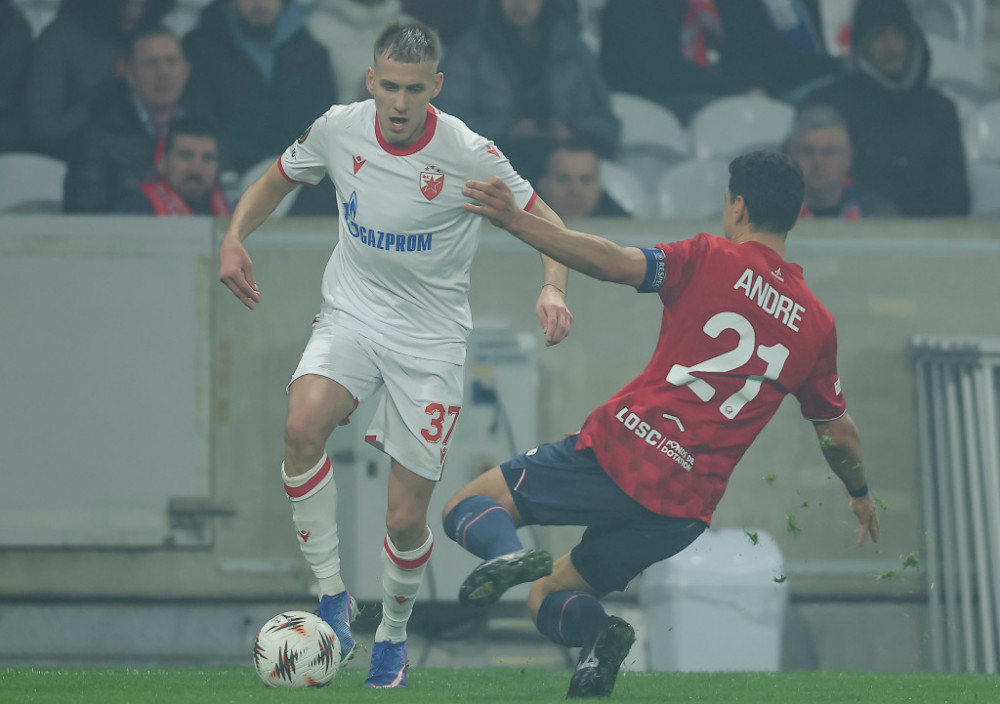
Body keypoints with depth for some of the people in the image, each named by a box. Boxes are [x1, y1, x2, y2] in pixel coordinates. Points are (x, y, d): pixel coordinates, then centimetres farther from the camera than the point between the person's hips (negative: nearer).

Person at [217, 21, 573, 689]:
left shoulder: (467, 153, -17)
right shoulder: (338, 129, -8)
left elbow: (543, 221, -5)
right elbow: (278, 179, 13)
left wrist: (554, 289, -24)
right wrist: (235, 237, -4)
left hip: (431, 336, -2)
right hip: (352, 313, 2)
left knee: (406, 519, -1)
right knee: (303, 426, -31)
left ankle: (394, 634, 31)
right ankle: (332, 594, -15)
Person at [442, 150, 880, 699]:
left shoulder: (712, 260, -1)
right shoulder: (816, 324, 12)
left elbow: (615, 263, -15)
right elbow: (837, 433, 23)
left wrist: (514, 221, -13)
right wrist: (861, 494, 42)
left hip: (618, 451, -4)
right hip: (684, 508, 4)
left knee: (467, 507, 11)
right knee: (547, 599, 20)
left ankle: (504, 552, -24)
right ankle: (592, 632, -15)